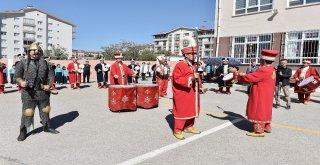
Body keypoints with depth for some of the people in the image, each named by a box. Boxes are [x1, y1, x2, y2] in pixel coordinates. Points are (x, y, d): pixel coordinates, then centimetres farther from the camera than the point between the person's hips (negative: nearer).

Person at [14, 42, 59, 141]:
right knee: (27, 113, -3)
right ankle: (23, 132, 13)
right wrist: (21, 82, -26)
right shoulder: (23, 63, 2)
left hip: (43, 92, 3)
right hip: (29, 93, -3)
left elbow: (51, 75, 7)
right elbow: (17, 76, -4)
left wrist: (49, 85, -10)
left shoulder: (44, 63, 8)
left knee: (45, 111, 15)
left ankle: (47, 127, 31)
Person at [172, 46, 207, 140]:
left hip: (192, 94, 9)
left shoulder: (193, 66, 12)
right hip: (183, 95, -8)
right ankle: (177, 131, 11)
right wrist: (191, 78, -28)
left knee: (192, 110, 17)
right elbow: (177, 79, -21)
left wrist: (200, 87, 7)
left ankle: (189, 127, 34)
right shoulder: (179, 66, -14)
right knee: (182, 112, -2)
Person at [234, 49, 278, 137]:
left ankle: (259, 131, 6)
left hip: (260, 97, -10)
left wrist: (237, 74, -10)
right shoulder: (271, 70, 8)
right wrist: (244, 75, 3)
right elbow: (255, 77, 10)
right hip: (266, 96, 10)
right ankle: (266, 127, 34)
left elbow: (249, 78, -22)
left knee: (258, 112, -1)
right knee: (264, 111, 21)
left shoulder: (263, 70, -25)